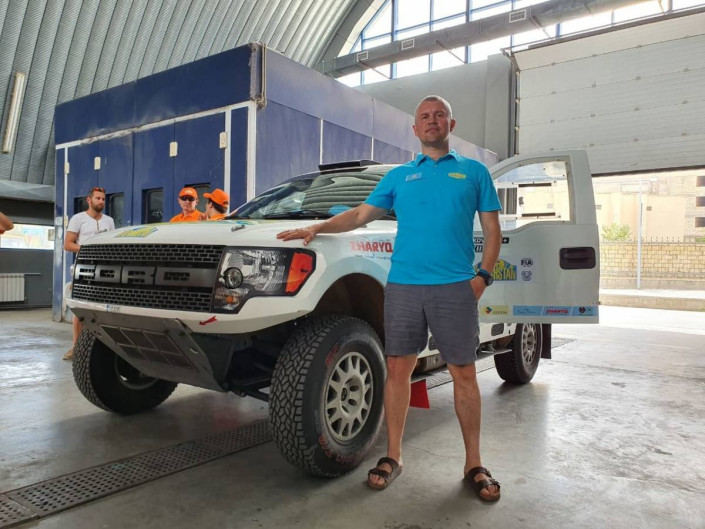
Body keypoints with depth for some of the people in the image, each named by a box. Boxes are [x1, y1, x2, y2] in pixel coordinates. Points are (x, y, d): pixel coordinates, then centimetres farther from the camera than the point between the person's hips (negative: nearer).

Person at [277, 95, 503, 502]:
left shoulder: (474, 172, 11)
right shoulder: (399, 176, 17)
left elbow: (492, 230, 9)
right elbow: (361, 214, 12)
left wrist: (483, 275, -4)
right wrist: (318, 228, -1)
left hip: (456, 287, -1)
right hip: (403, 285, 2)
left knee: (464, 373, 4)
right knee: (398, 369, 4)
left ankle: (474, 464, 18)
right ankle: (393, 456, 18)